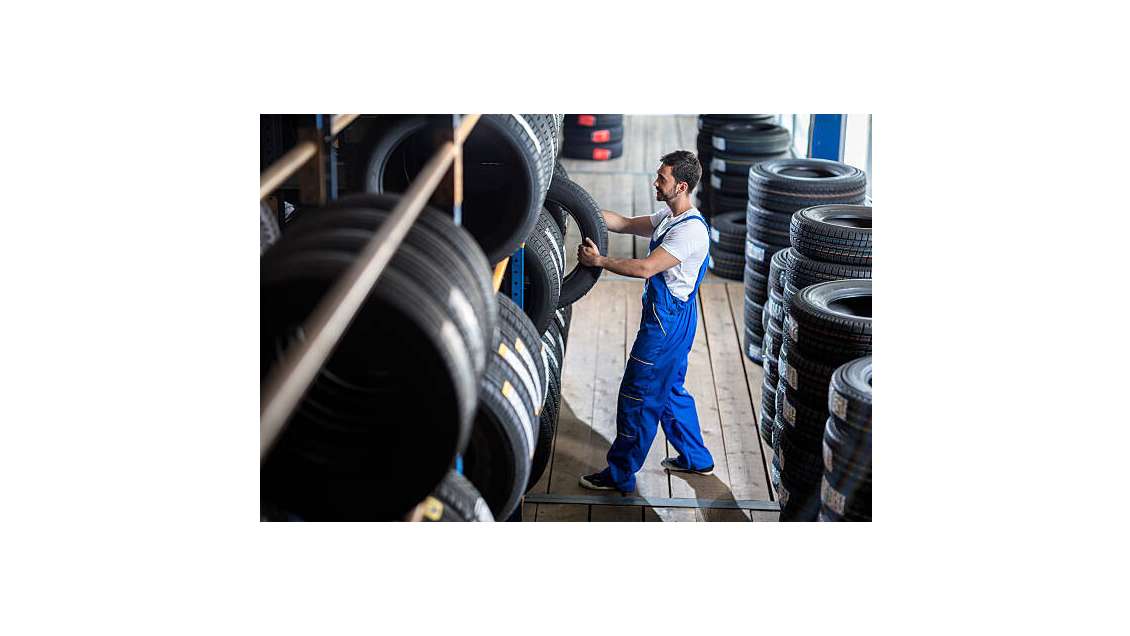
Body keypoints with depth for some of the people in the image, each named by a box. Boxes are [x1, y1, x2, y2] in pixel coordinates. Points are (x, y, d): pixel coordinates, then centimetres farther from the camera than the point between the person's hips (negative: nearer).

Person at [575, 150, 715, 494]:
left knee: (637, 396, -1)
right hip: (669, 319, 10)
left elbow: (645, 268, -29)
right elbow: (625, 224, 14)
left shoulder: (691, 230, -23)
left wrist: (598, 260, -21)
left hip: (667, 323, -10)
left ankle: (620, 475, 9)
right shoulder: (669, 218, 8)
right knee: (671, 391, 22)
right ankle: (696, 458, 36)